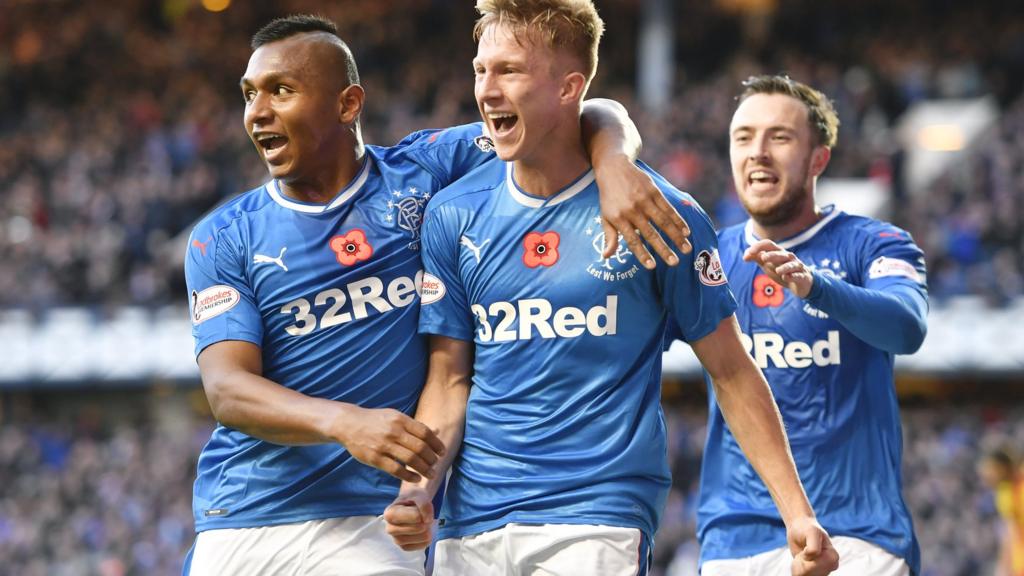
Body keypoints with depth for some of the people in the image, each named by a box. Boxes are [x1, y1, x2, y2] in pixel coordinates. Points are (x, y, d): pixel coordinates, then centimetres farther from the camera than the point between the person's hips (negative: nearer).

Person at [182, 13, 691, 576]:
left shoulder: (423, 172, 4)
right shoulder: (223, 238, 4)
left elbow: (589, 118, 6)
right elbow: (227, 388, -9)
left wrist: (615, 167, -19)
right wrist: (344, 422, -28)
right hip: (239, 524, 2)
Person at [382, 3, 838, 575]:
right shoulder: (453, 216, 6)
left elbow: (731, 370, 2)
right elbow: (450, 378, 9)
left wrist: (799, 513, -3)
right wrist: (417, 491, -8)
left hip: (601, 515, -4)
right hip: (472, 522, 4)